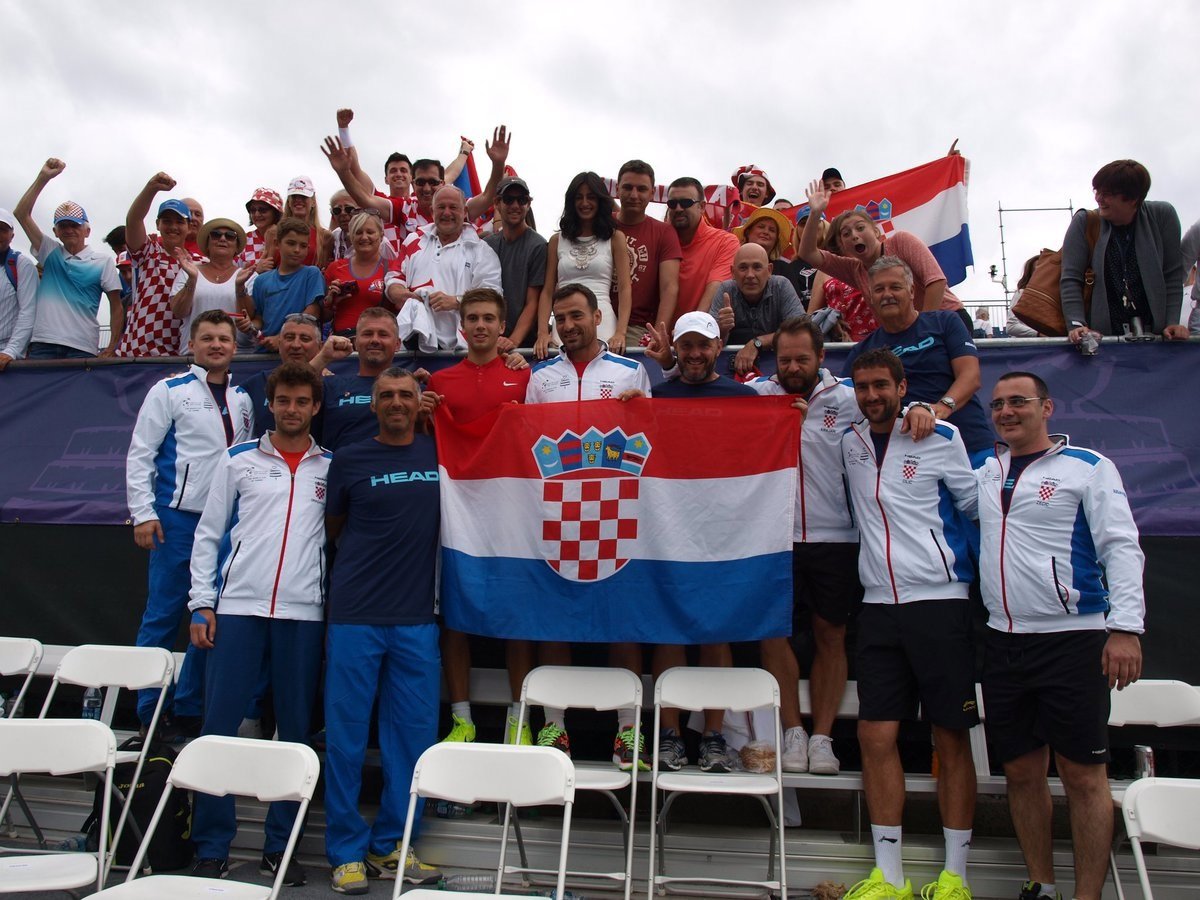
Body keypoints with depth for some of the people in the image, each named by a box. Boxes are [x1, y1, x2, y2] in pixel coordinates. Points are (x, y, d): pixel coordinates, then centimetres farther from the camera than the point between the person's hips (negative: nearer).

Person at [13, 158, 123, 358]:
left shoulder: (103, 261, 7)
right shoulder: (50, 253, 17)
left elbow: (116, 306, 5)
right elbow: (21, 214, 12)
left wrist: (112, 348, -4)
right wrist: (43, 178, 6)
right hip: (42, 344, 2)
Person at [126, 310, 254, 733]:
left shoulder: (243, 399, 13)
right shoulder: (169, 391, 0)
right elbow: (140, 454, -3)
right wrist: (143, 513, -9)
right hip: (179, 518, -4)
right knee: (162, 616, 0)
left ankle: (188, 710, 19)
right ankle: (148, 714, 11)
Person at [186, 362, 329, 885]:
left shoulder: (332, 468, 9)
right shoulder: (239, 460, 9)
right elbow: (208, 534, 9)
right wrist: (202, 603, 1)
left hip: (304, 614, 0)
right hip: (238, 607, 0)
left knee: (296, 732, 5)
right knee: (219, 727, 0)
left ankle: (280, 847, 17)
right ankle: (211, 848, 12)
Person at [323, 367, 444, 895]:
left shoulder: (439, 455, 7)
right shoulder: (349, 460, 3)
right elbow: (334, 528, 14)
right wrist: (371, 552, 6)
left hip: (416, 619, 2)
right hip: (355, 615, -2)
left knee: (414, 734, 6)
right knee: (346, 736, 3)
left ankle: (391, 846, 21)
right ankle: (346, 851, 16)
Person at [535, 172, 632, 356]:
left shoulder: (615, 238, 8)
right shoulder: (557, 240, 14)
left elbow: (624, 288, 0)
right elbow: (548, 291, 10)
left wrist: (621, 332, -13)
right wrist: (542, 332, -4)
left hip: (602, 322, -1)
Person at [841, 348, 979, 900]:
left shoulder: (940, 438, -2)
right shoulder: (851, 442, 9)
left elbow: (977, 506, 3)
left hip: (940, 601, -4)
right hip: (878, 606, 4)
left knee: (951, 738, 2)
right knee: (876, 736, 2)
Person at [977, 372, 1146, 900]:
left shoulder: (1088, 467, 0)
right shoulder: (983, 472, 14)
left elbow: (1122, 547, -6)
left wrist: (1125, 627, -15)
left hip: (1073, 639, -5)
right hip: (1003, 643, 5)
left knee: (1083, 775, -1)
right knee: (1021, 771, 11)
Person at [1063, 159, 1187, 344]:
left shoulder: (1162, 216, 4)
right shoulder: (1084, 222, 0)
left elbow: (1172, 275, 6)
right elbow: (1070, 279, -5)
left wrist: (1172, 323, -3)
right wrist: (1077, 325, -18)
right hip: (1099, 334, -1)